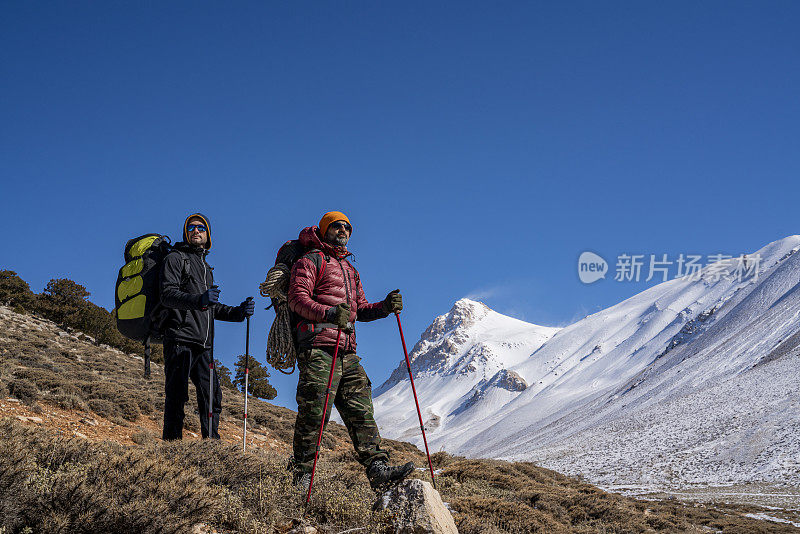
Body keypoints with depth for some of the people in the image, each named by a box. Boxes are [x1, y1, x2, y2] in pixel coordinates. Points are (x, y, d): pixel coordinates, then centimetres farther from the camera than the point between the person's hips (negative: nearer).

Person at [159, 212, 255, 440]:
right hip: (180, 339, -7)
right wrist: (200, 300, -30)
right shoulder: (176, 258, 3)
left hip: (203, 344, 7)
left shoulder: (206, 267, 27)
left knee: (212, 396, 5)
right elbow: (168, 296, -13)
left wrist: (238, 312, 13)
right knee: (177, 396, -9)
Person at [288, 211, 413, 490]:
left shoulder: (349, 270, 28)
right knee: (314, 413, -9)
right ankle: (302, 477, -1)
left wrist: (385, 307, 4)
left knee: (361, 411, 0)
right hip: (318, 348, -7)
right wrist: (329, 313, -25)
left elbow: (361, 309, 25)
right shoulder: (310, 261, 5)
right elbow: (297, 299, -8)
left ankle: (378, 469, -4)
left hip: (347, 352, 7)